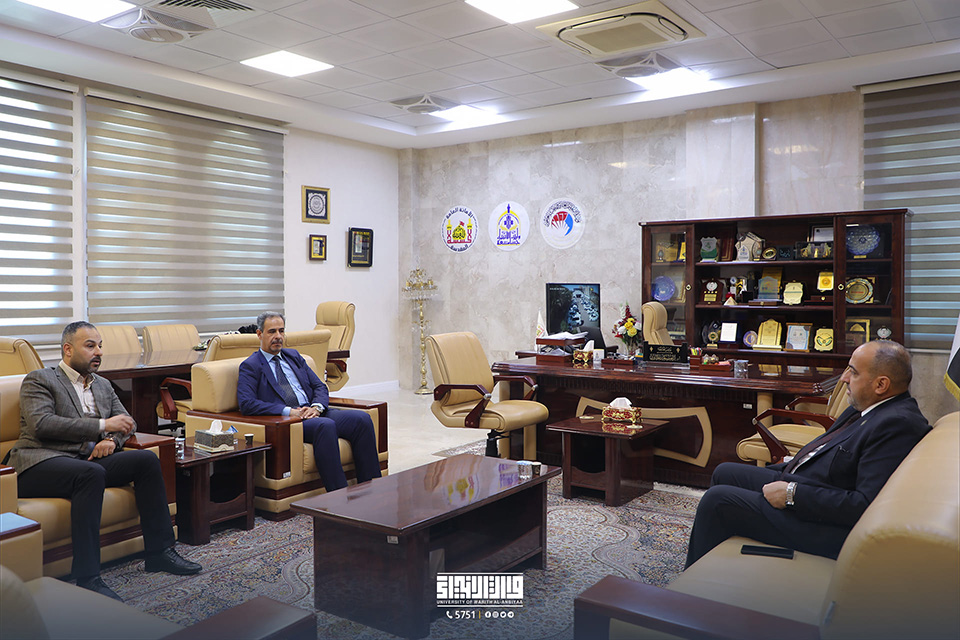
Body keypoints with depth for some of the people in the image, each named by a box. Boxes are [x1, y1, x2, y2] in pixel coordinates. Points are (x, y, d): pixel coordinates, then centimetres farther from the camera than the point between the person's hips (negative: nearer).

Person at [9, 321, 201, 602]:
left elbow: (126, 421, 21)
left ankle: (159, 552, -11)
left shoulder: (103, 385, 22)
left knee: (147, 459, -15)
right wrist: (102, 425, -18)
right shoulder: (38, 380, 1)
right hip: (42, 462, -6)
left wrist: (112, 439, -4)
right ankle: (87, 578, -35)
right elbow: (42, 424, -15)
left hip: (88, 461, 7)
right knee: (91, 473, -37)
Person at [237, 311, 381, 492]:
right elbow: (246, 403, -10)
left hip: (313, 413, 6)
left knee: (362, 419, -18)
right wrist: (288, 411, -18)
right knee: (325, 425, -37)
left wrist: (316, 407, -6)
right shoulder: (250, 366, 6)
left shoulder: (294, 356, 24)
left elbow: (319, 386, 18)